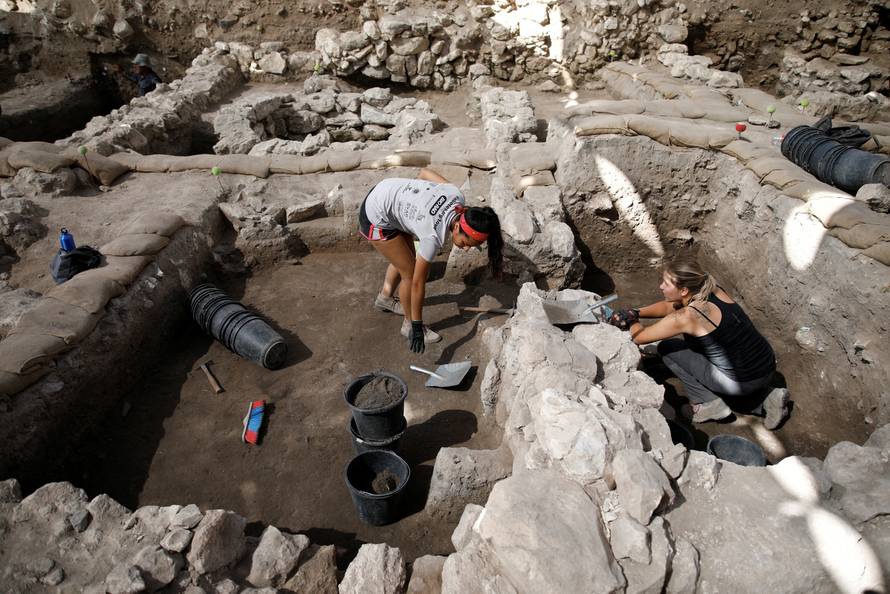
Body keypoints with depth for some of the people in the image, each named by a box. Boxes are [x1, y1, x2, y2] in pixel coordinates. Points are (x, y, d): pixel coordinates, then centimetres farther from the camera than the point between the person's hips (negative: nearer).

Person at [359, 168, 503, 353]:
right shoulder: (434, 236, -32)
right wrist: (417, 327, -17)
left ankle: (385, 297, 49)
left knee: (406, 258, 24)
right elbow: (417, 282, -24)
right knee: (410, 272, -3)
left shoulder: (456, 195, -17)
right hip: (376, 218, -8)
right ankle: (409, 325, 20)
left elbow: (425, 171, 0)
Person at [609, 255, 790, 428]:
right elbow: (668, 306, 15)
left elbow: (639, 337, -9)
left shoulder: (685, 317, -21)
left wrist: (632, 322, 12)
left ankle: (709, 404, 6)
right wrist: (635, 313, 3)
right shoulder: (714, 290, 0)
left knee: (667, 348, 1)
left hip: (743, 382, -7)